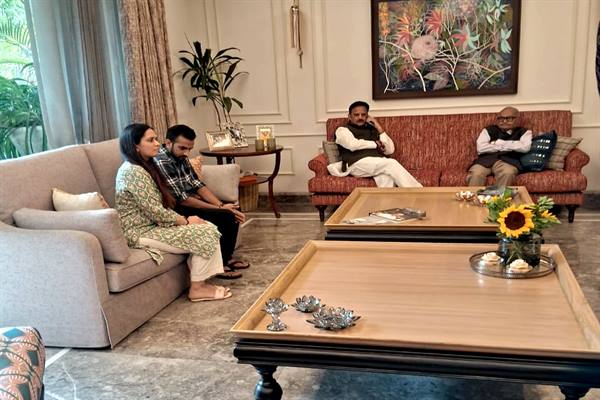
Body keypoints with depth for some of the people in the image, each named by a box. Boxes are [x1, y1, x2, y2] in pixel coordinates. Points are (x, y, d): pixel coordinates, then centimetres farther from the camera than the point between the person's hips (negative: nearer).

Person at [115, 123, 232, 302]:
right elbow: (157, 213, -22)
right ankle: (197, 289, -1)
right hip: (141, 233, -10)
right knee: (205, 235, -14)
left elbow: (161, 206, 12)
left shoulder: (144, 166, 11)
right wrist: (186, 222, -10)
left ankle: (199, 281, 3)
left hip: (152, 225, 10)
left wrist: (183, 219, -1)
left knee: (208, 227, 0)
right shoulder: (134, 172, -21)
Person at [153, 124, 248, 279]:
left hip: (189, 201, 9)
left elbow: (198, 185, 4)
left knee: (232, 212, 2)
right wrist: (220, 209, -21)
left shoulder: (181, 157, 4)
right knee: (220, 217, -22)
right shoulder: (160, 163, -24)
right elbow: (182, 199, -26)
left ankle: (227, 257, 13)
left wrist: (222, 205, -11)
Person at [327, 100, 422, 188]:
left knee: (386, 175, -35)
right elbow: (352, 144, -8)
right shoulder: (342, 130, 15)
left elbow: (390, 150, 16)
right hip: (358, 163, -4)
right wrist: (376, 144, 3)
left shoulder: (372, 130, 28)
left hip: (380, 164, 4)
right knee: (391, 163, -29)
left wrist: (379, 128, 11)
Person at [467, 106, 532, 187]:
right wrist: (502, 146, 4)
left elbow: (525, 147, -4)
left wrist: (499, 143, 3)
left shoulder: (524, 132, 18)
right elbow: (480, 148, 4)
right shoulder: (489, 130, 21)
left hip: (509, 160, -1)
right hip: (486, 159, 1)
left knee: (507, 173, -38)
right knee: (476, 175, -33)